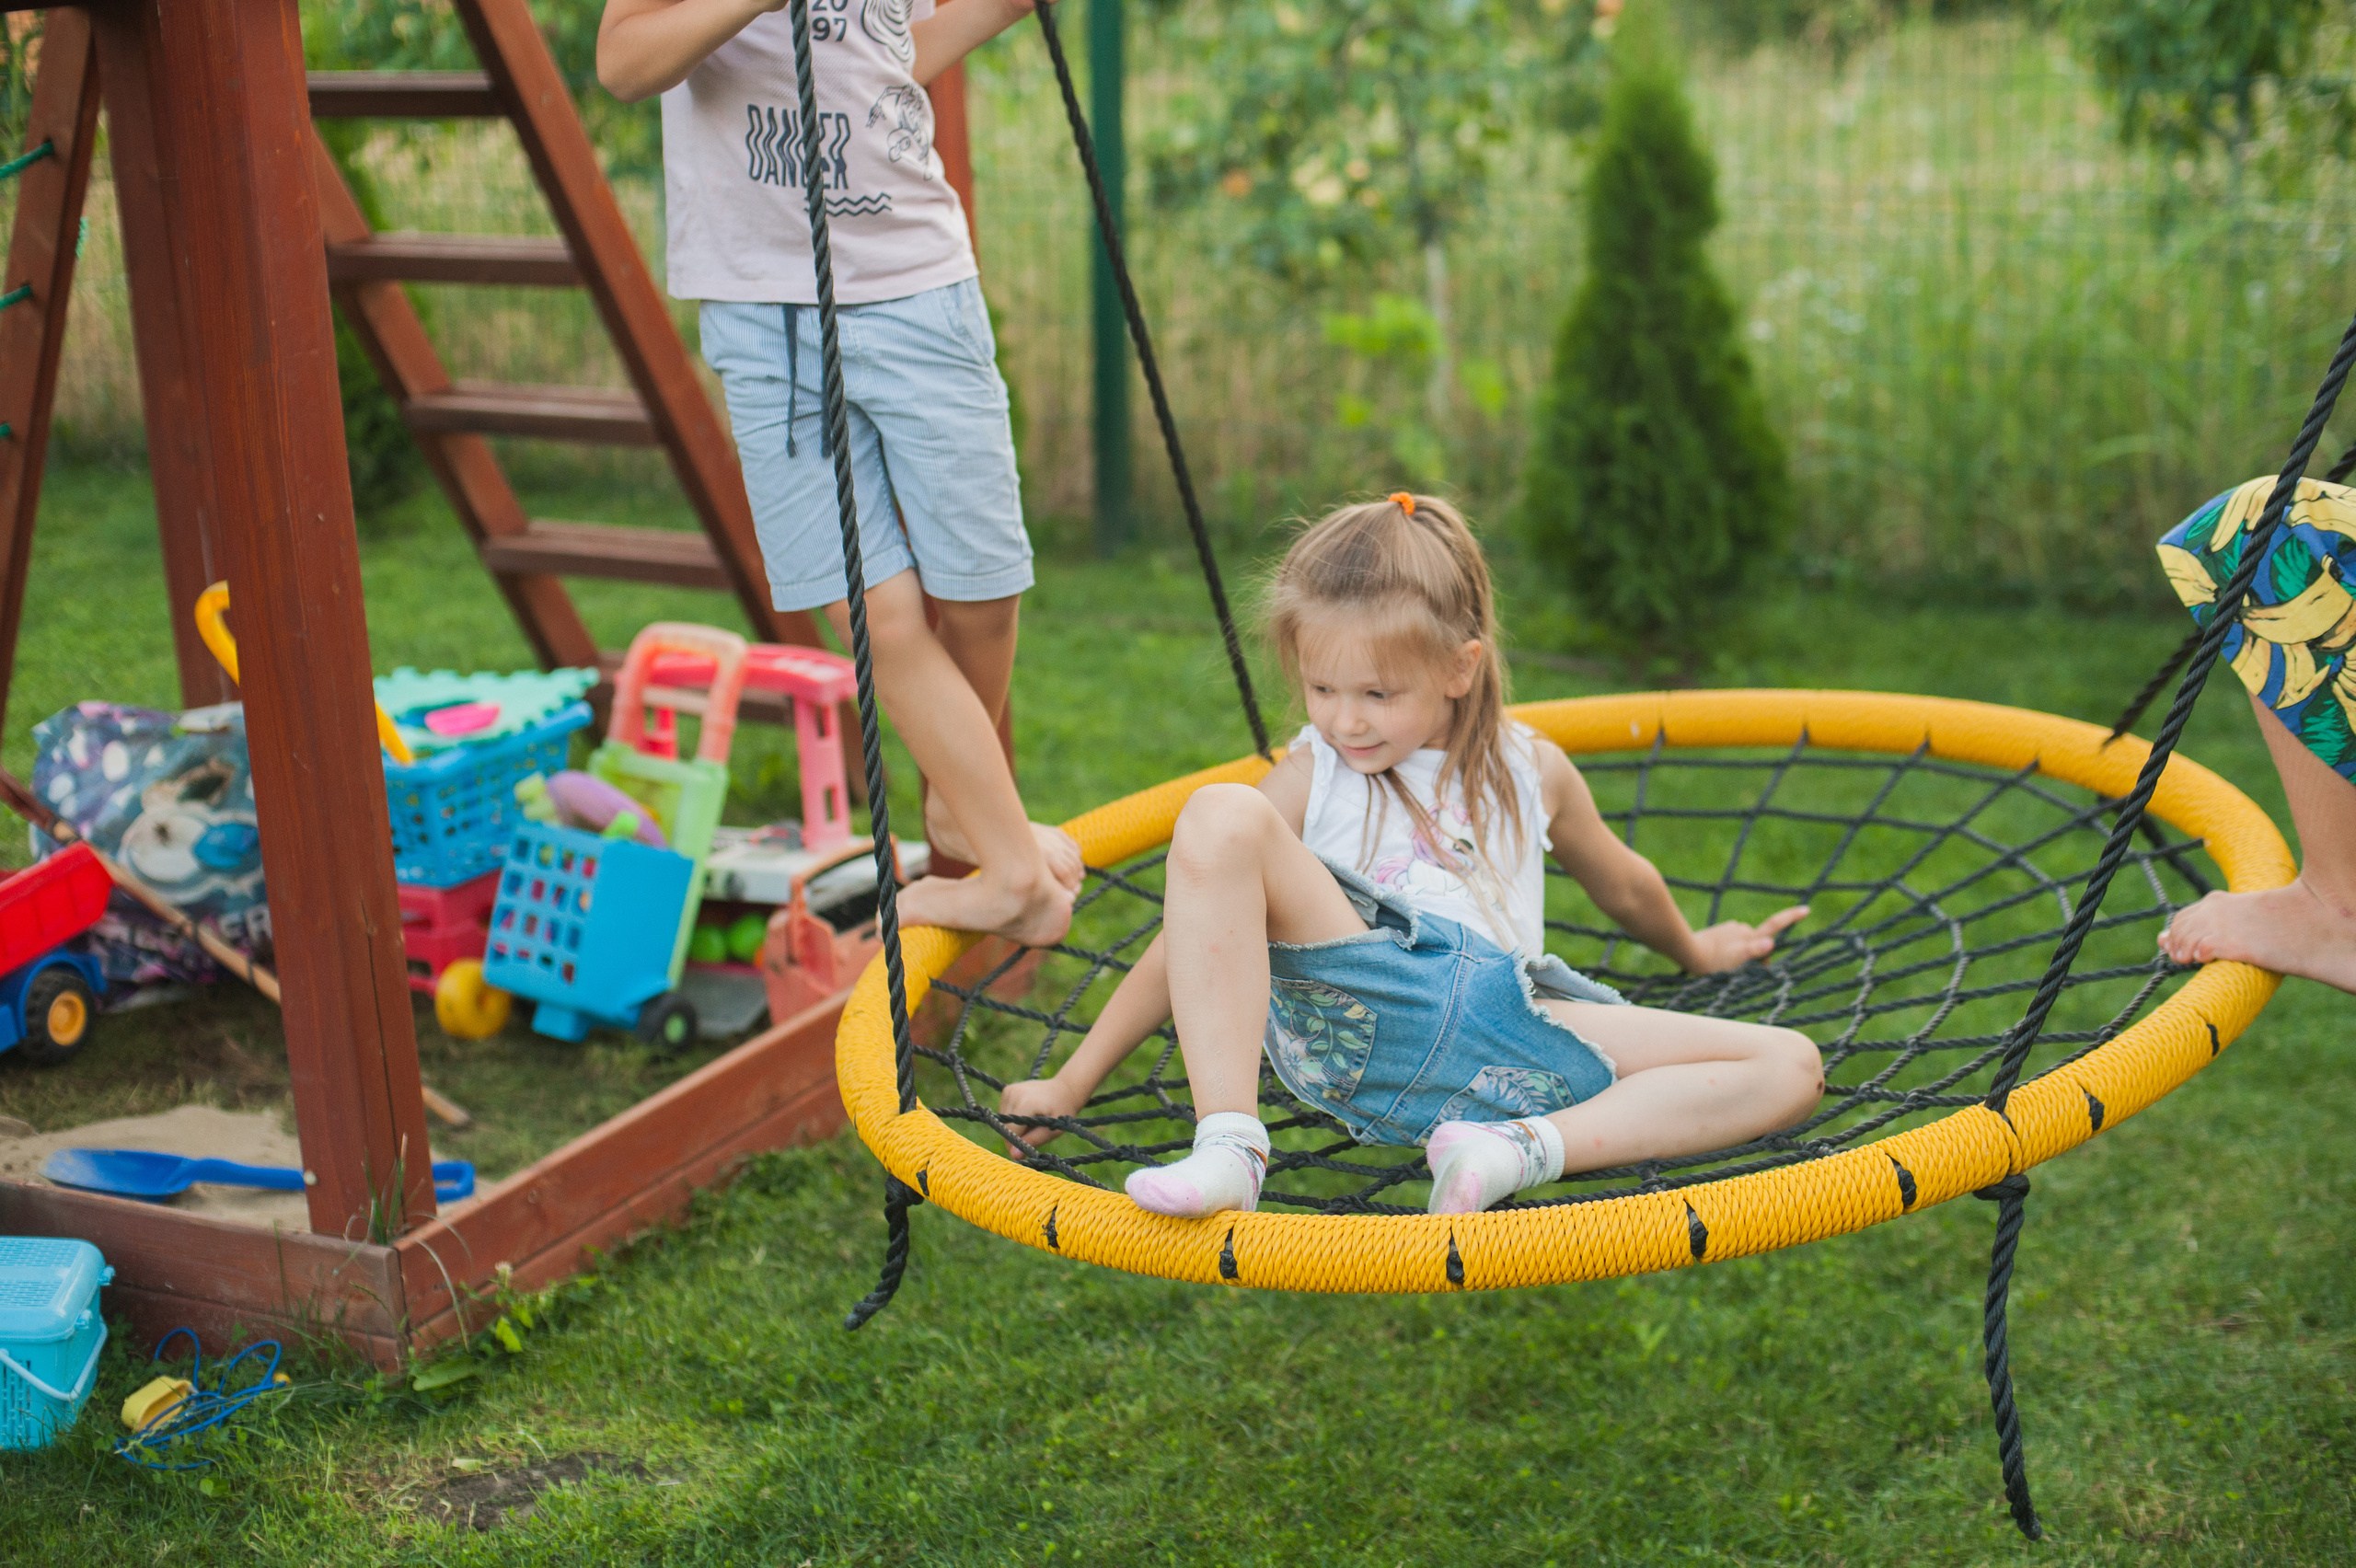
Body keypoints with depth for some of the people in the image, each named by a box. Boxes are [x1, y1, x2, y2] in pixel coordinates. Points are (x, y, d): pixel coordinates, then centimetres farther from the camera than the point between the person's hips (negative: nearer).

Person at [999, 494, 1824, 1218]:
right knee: (1221, 816, -26)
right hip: (1349, 1002, -2)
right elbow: (1200, 937, 9)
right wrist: (1069, 1086, 5)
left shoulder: (1531, 770, 18)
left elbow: (1621, 883, 37)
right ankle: (1229, 1144, -33)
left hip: (1505, 1030, 3)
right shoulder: (1312, 775, 12)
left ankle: (1518, 1147, -31)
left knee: (1791, 1066, -12)